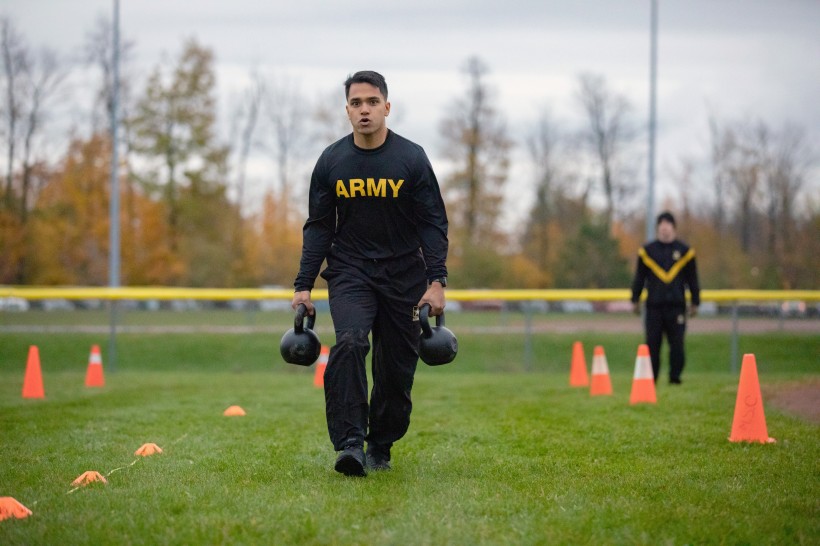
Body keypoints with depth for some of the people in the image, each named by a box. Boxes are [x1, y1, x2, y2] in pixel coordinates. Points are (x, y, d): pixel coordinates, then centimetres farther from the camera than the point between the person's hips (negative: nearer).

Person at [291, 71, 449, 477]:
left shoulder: (412, 158, -5)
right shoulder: (331, 161, -1)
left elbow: (433, 223, -3)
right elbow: (318, 227, 5)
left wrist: (436, 281, -12)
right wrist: (303, 285, -1)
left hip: (403, 277, 0)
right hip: (349, 273, 0)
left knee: (397, 368, 3)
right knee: (349, 344, -25)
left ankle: (380, 448, 22)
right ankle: (350, 443, -28)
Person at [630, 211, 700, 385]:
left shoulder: (684, 251, 8)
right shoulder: (647, 251, 8)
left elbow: (692, 279, 12)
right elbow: (639, 278, 12)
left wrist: (695, 302, 11)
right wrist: (635, 300, 9)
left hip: (677, 306, 0)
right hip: (654, 306, 0)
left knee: (677, 344, -3)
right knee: (652, 344, -1)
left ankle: (675, 377, 5)